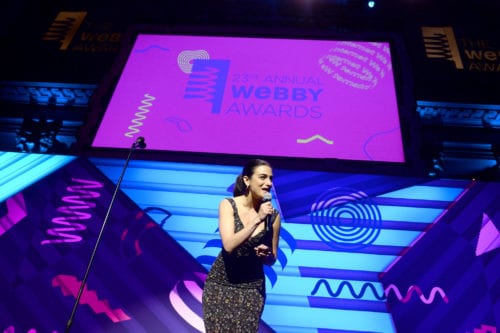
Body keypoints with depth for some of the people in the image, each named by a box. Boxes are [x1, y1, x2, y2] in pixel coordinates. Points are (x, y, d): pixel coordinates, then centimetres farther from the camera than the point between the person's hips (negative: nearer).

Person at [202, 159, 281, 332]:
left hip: (252, 287, 1)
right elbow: (229, 245, -24)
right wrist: (257, 219, -27)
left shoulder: (273, 215, -8)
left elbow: (271, 260, 4)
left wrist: (265, 255, -18)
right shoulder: (228, 205, -12)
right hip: (220, 284, -1)